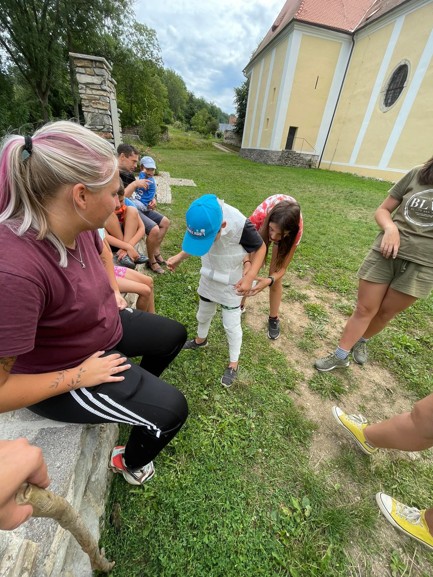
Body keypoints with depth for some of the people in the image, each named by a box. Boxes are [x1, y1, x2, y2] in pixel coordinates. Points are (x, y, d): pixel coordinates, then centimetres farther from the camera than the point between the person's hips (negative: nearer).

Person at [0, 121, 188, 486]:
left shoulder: (76, 225, -14)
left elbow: (102, 251, 13)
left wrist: (113, 292, 5)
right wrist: (79, 376, -22)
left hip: (105, 325, 8)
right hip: (63, 373, -7)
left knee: (175, 334, 17)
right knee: (172, 410, -7)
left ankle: (136, 390, 45)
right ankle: (132, 465, 31)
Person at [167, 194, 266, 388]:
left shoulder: (240, 226, -35)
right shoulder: (202, 220, -20)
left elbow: (260, 248, -19)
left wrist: (250, 276, -30)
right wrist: (179, 257, -10)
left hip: (231, 283, -5)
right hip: (208, 279, 5)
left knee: (231, 325, 6)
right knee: (203, 314, 24)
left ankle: (233, 363, 29)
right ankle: (200, 340, 54)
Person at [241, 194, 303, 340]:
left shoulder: (296, 228, -40)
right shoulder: (260, 215, -44)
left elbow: (282, 268, -33)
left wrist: (269, 280, -54)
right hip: (263, 224, 1)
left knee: (276, 277, -5)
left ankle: (274, 319, 16)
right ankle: (240, 306, 22)